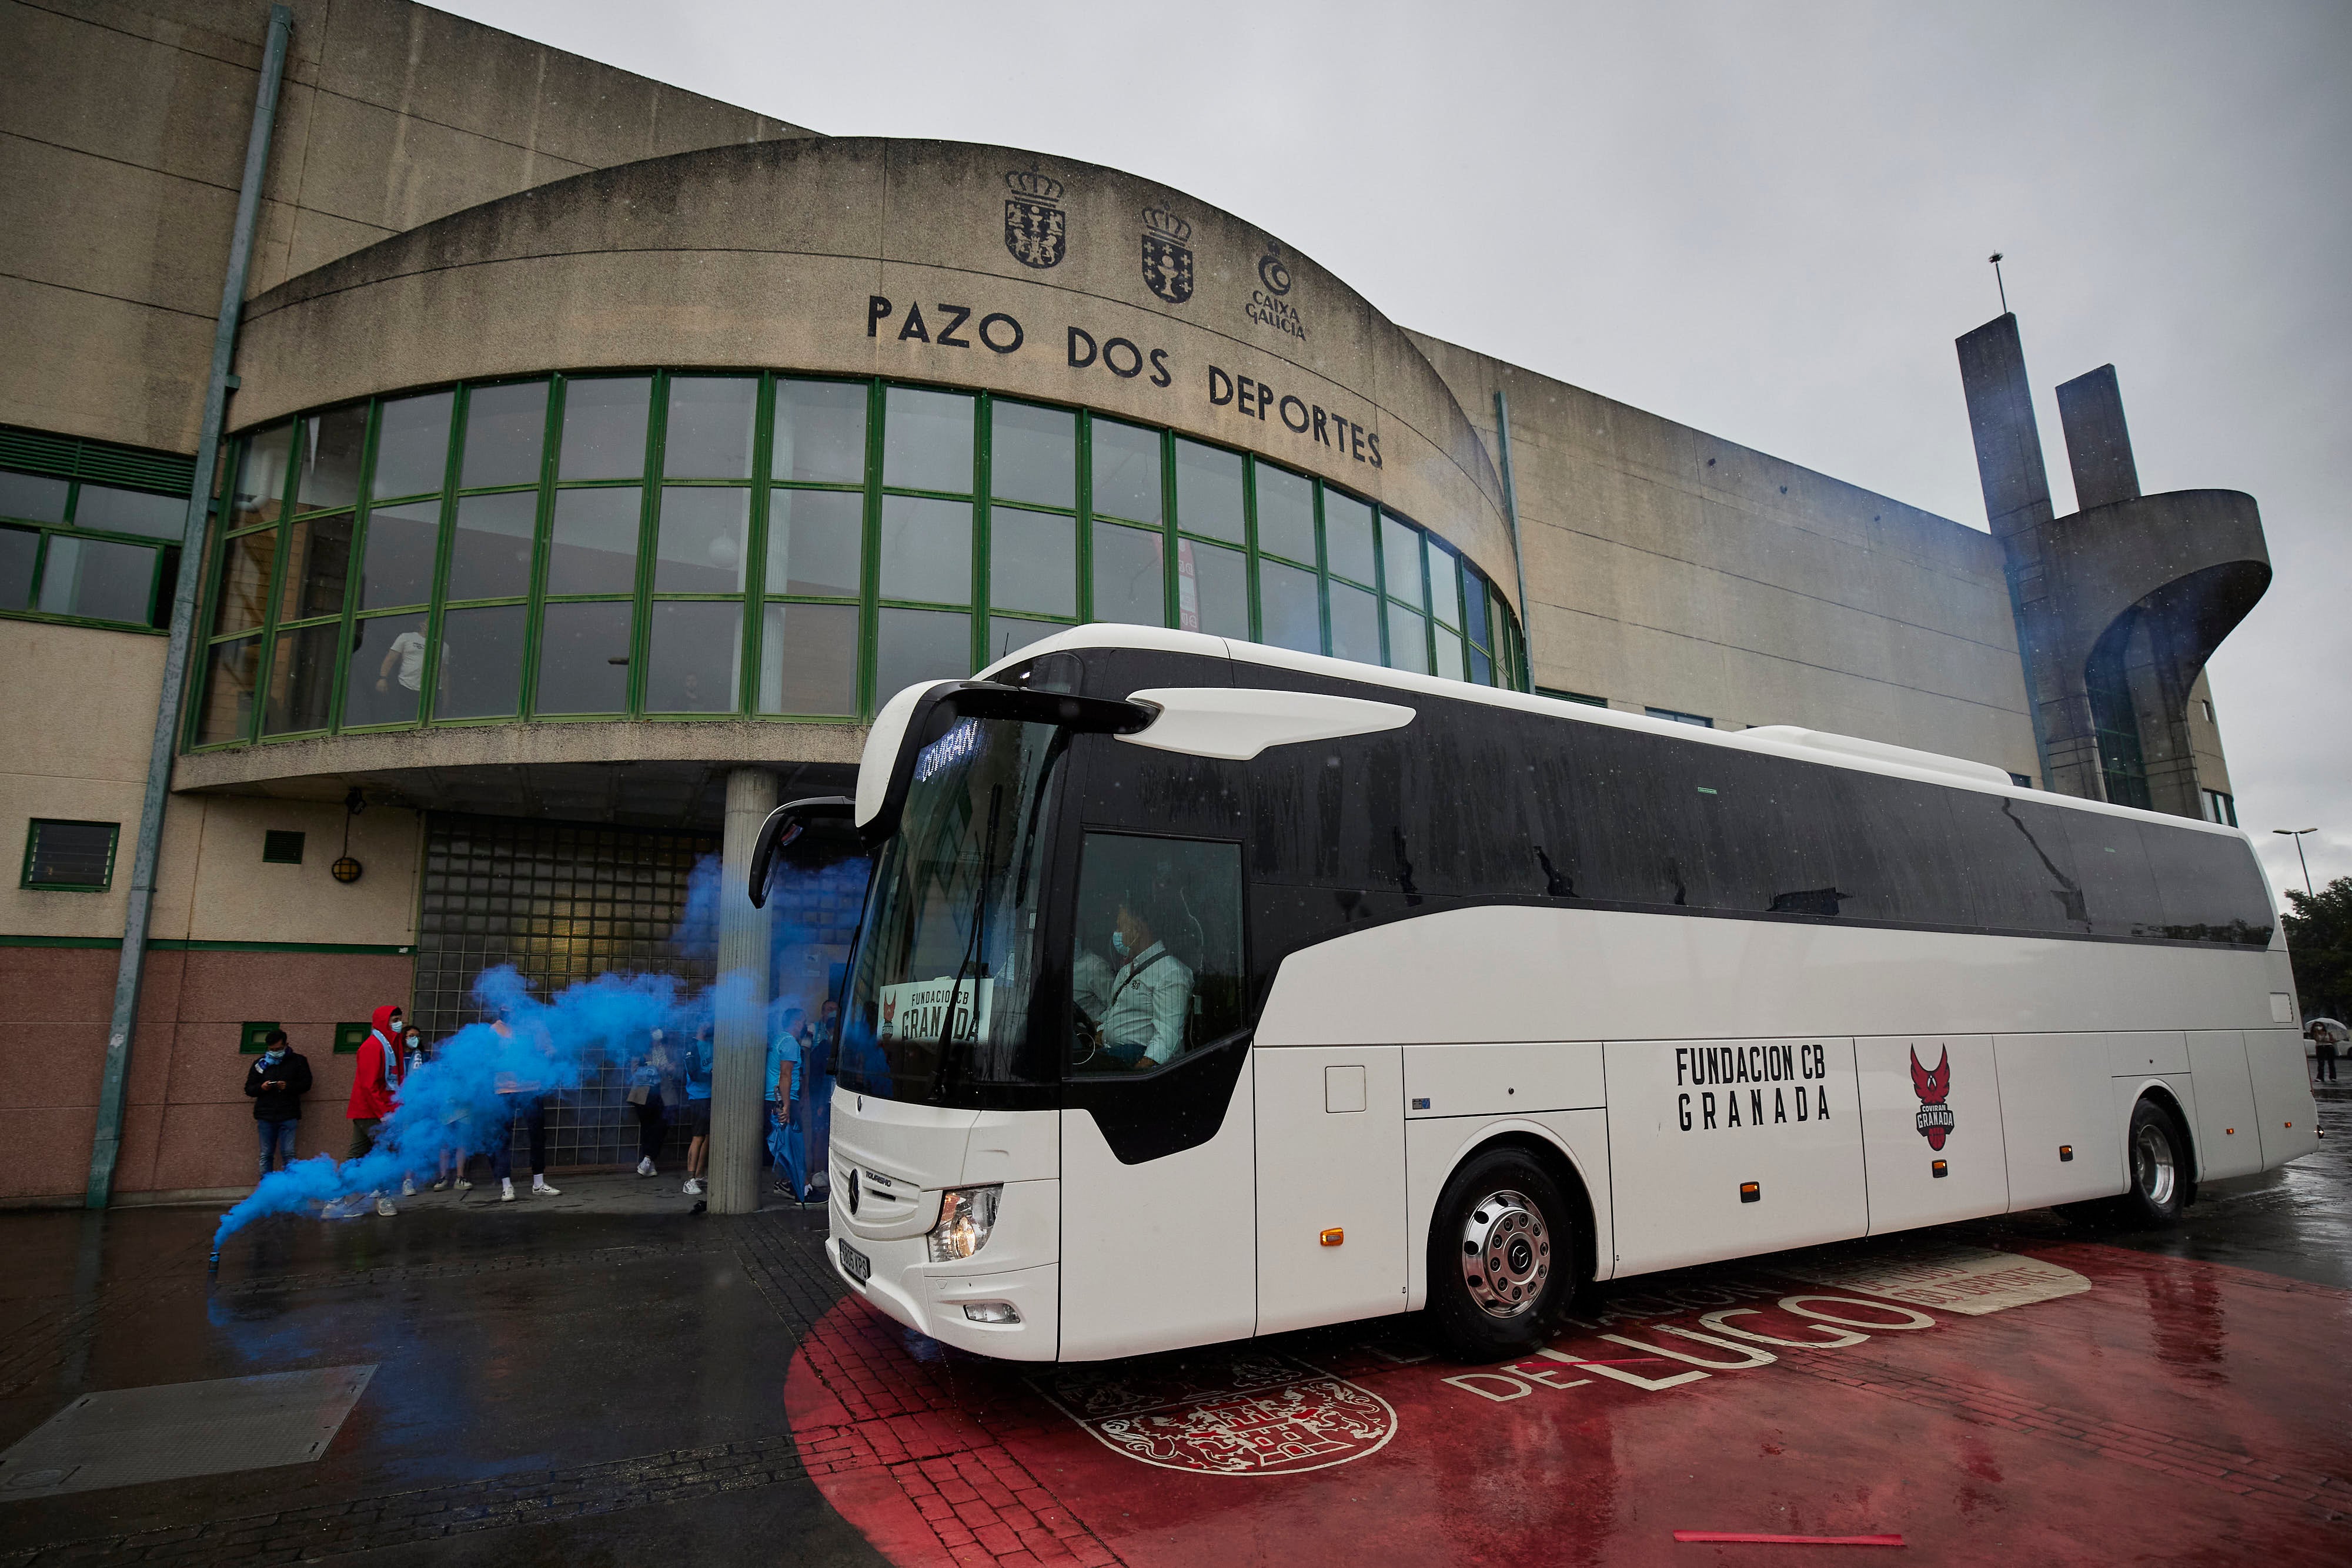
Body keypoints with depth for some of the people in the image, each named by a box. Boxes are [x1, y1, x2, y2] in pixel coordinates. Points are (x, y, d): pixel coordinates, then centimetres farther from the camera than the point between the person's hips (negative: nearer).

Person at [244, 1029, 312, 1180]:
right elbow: (249, 1088, 14)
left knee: (288, 1154, -5)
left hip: (289, 1115, -2)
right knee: (266, 1155, 7)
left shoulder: (298, 1061, 7)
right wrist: (261, 1087, -8)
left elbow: (306, 1084, 3)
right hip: (265, 1115, 3)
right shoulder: (260, 1063, 13)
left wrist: (288, 1086, -15)